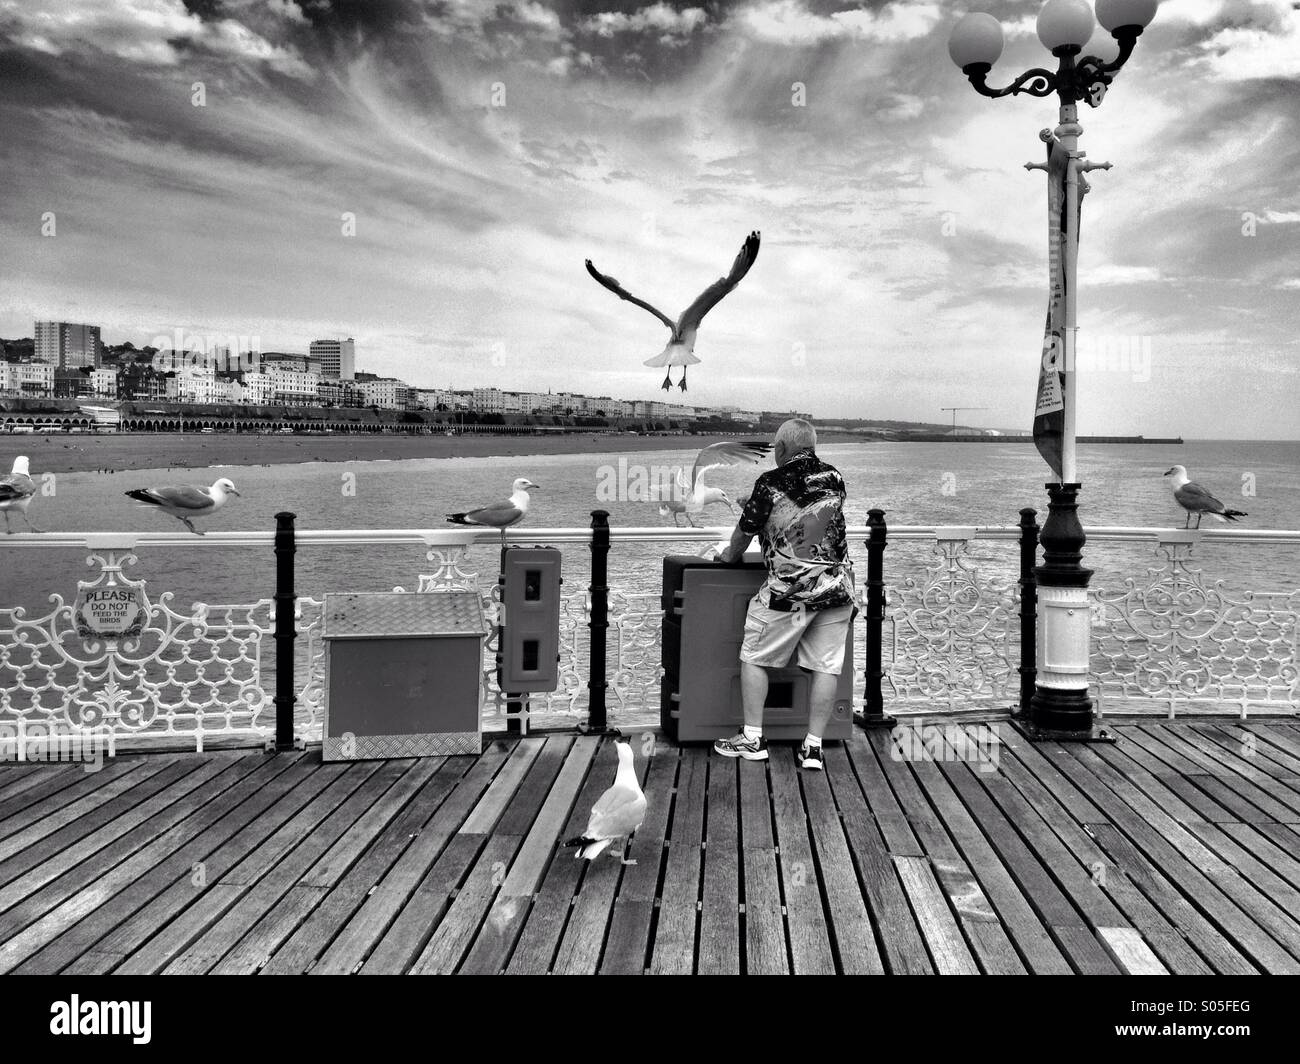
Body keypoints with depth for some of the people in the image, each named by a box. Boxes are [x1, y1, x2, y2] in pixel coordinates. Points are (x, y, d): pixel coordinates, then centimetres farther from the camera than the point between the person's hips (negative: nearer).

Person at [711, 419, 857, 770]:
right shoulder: (834, 478, 8)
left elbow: (745, 531, 6)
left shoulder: (771, 483, -4)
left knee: (754, 658, 9)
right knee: (825, 666, 6)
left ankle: (753, 739, 10)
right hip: (837, 586, 4)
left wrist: (730, 555, 25)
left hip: (789, 589, -4)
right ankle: (813, 746, 8)